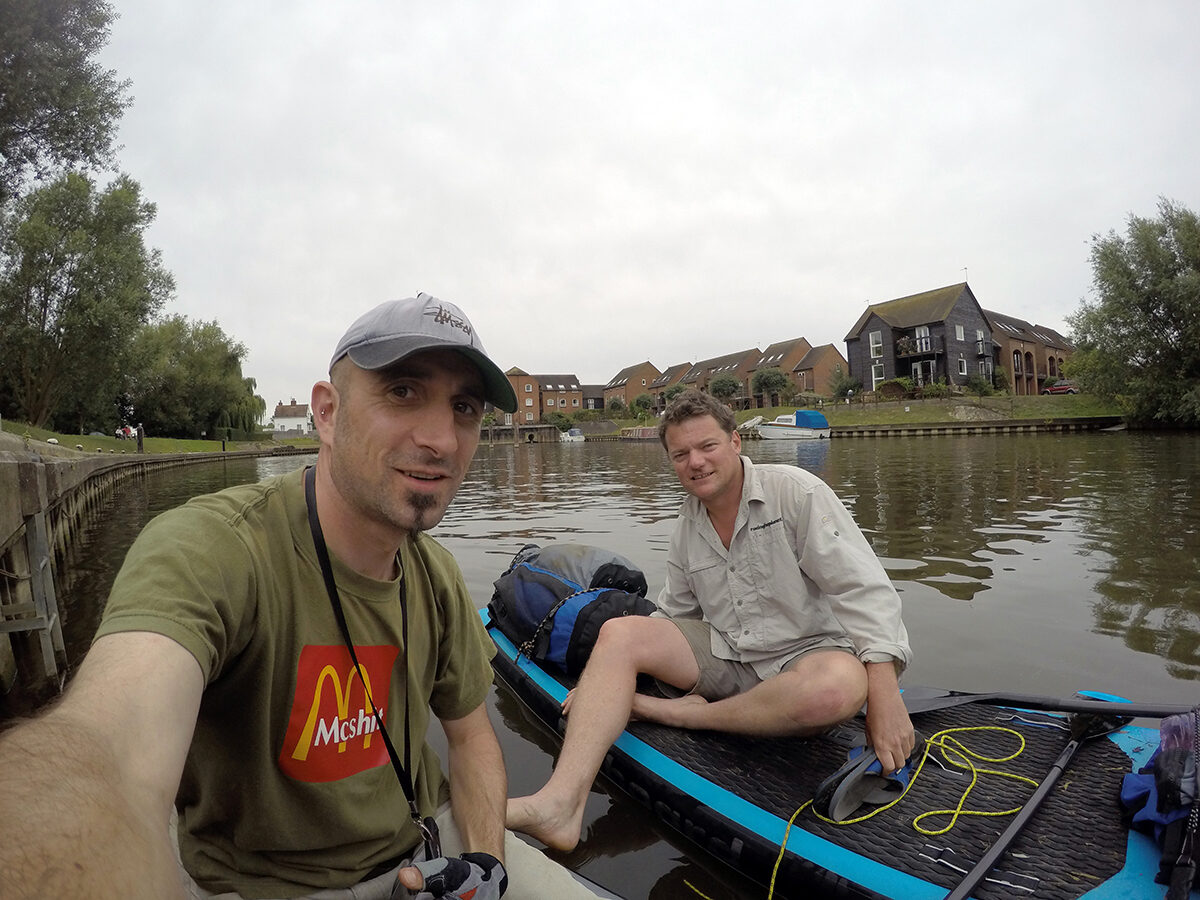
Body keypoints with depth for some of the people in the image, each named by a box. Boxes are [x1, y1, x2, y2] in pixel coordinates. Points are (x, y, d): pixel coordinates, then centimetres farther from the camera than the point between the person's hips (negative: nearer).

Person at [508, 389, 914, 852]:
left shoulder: (795, 491, -11)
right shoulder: (686, 531, 7)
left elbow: (863, 588, -15)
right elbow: (673, 617, 15)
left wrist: (883, 691, -25)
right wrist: (604, 677, 6)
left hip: (806, 654, -4)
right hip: (724, 657, 5)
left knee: (842, 683, -38)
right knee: (618, 631, -14)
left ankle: (686, 714, -19)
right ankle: (562, 801, -27)